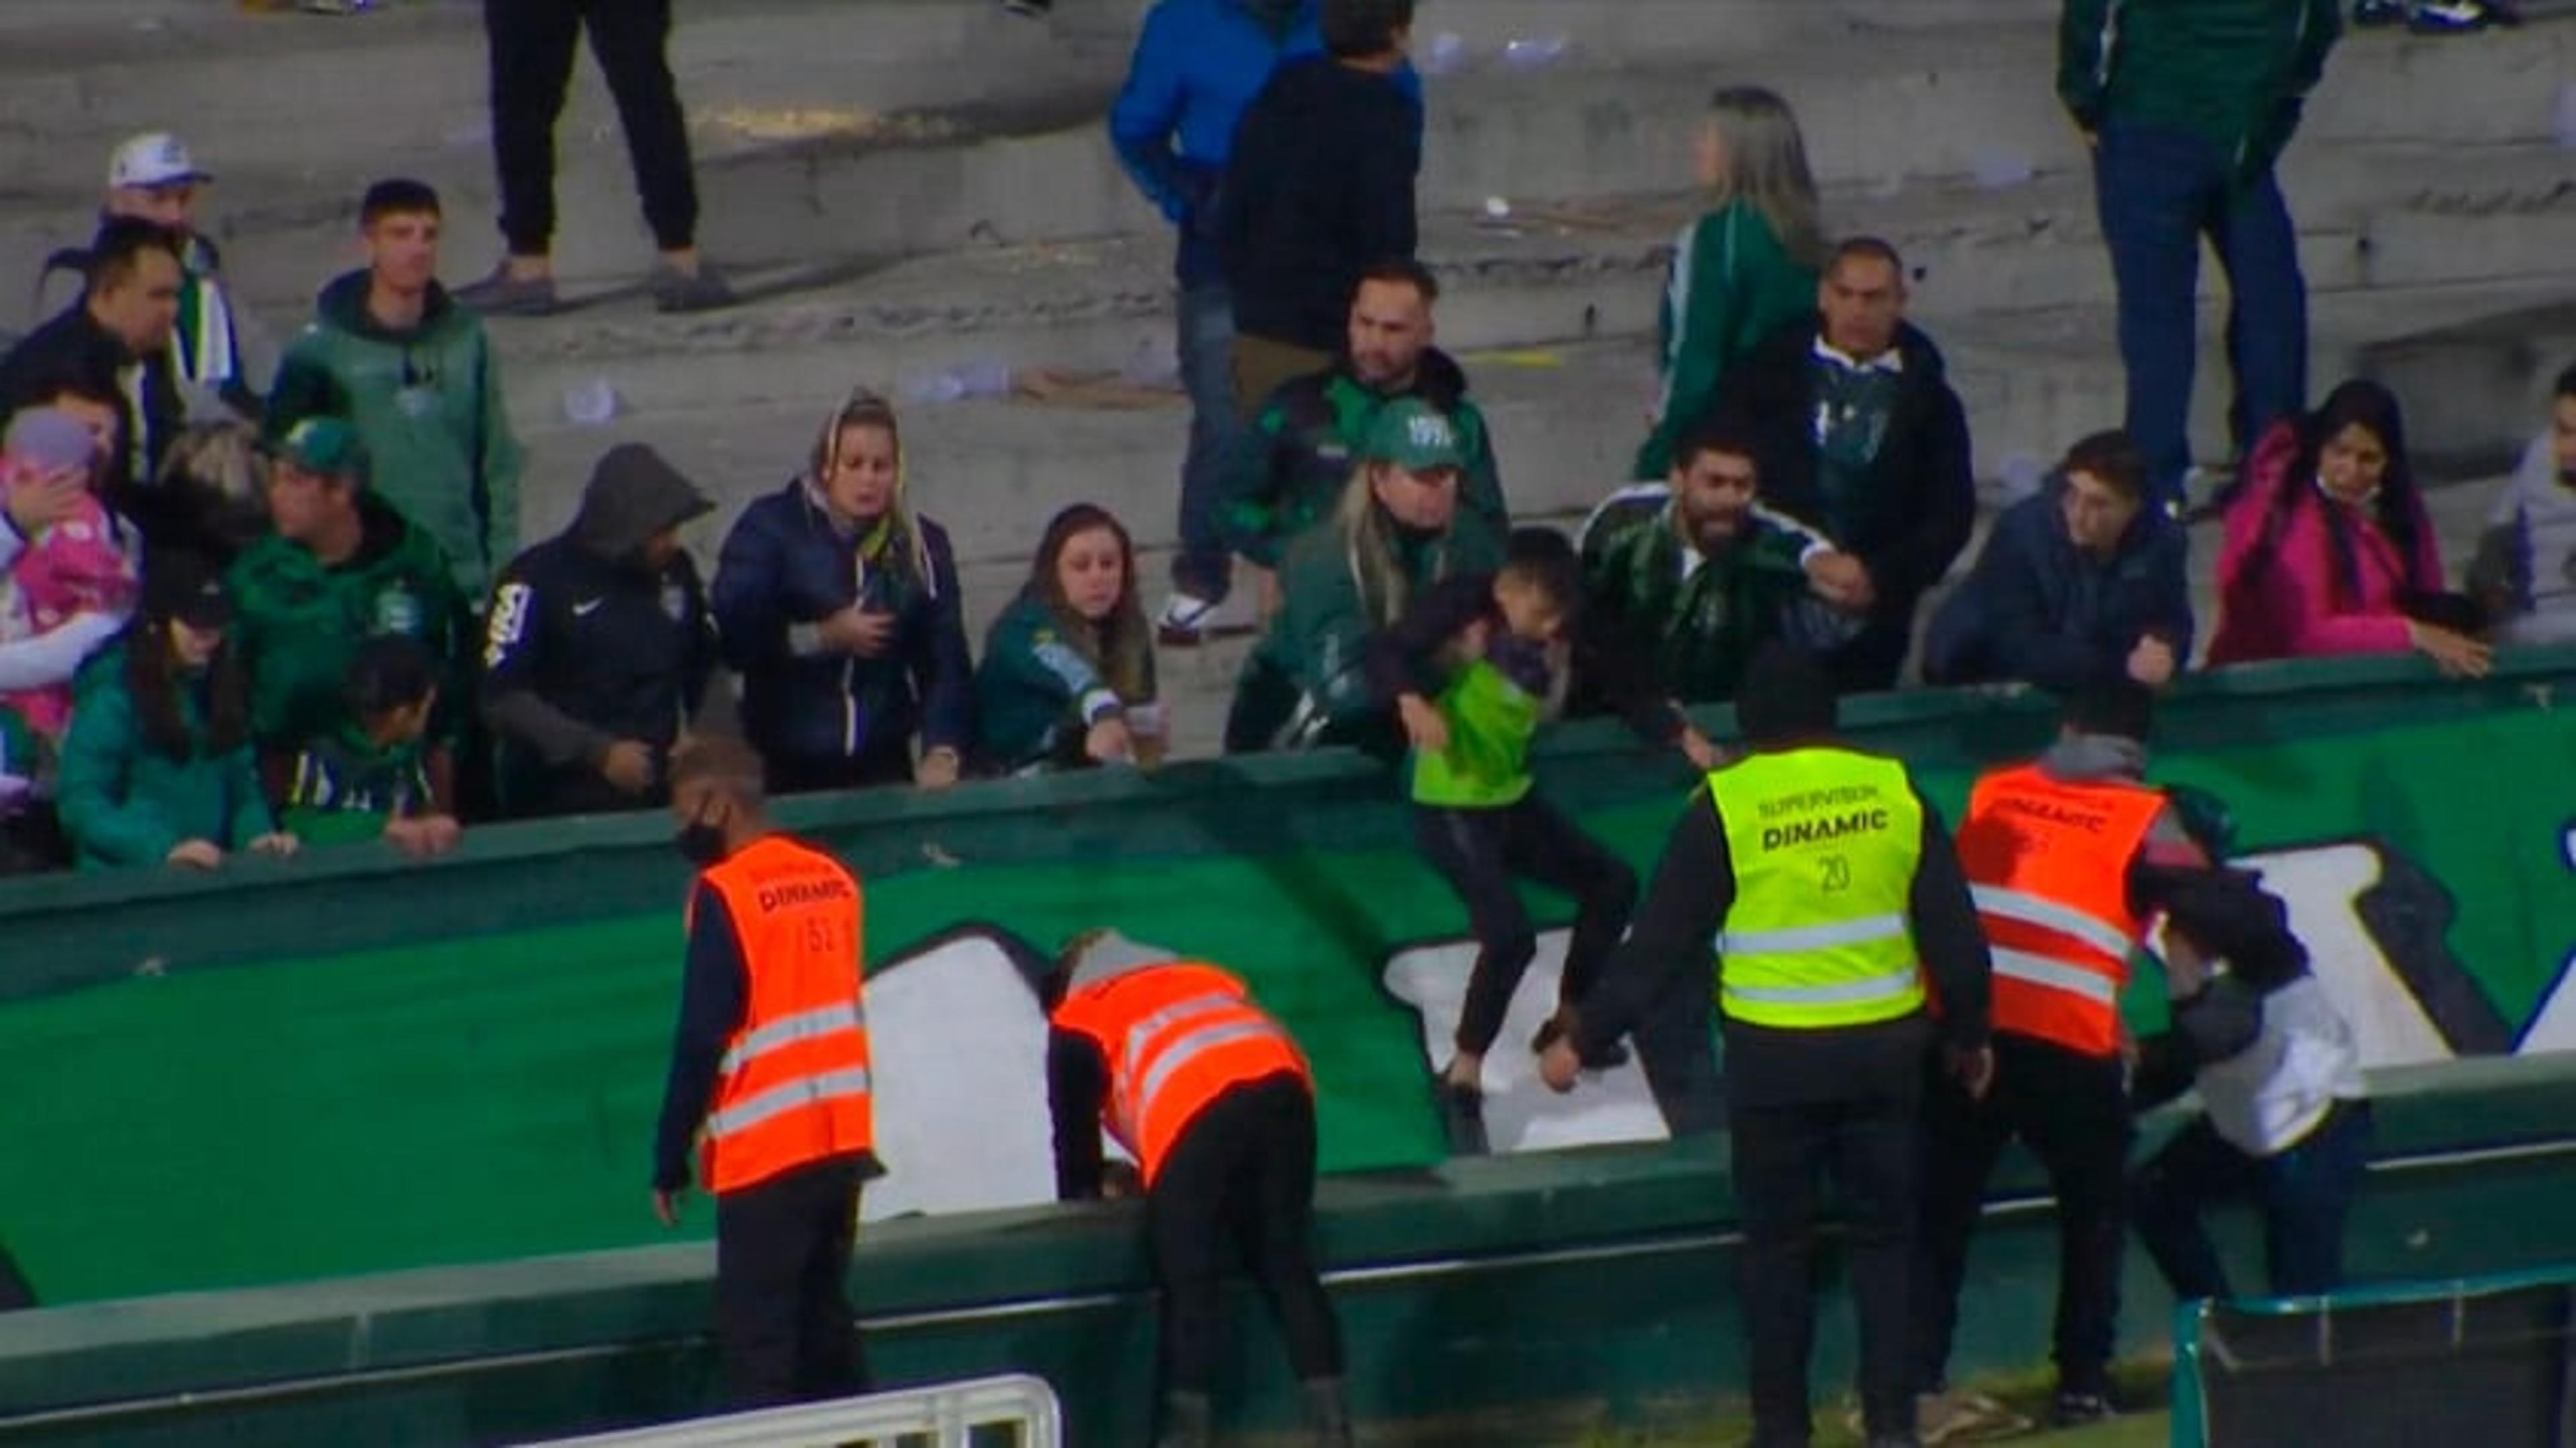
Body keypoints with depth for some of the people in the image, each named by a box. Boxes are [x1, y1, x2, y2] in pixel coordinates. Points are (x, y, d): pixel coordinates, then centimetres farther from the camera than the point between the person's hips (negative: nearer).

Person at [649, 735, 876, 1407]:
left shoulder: (724, 895, -12)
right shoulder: (834, 880, 8)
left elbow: (701, 1040, -12)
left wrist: (670, 1159, -5)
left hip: (765, 1152, -7)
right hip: (843, 1142, 7)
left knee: (757, 1349, -6)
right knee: (828, 1329, 13)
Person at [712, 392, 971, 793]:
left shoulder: (923, 545, 6)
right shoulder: (771, 527, -3)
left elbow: (945, 662, 0)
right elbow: (731, 635, -12)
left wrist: (943, 751, -14)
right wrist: (822, 637, -17)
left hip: (884, 766, 3)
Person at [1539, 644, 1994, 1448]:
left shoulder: (1726, 807, -7)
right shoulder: (1893, 792, 1)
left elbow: (1659, 942, -5)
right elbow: (1953, 930, 5)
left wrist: (1583, 1039, 4)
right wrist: (1970, 1035, 19)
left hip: (1775, 1057, -2)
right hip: (1884, 1048, 2)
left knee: (1778, 1243, 9)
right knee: (1885, 1235, 12)